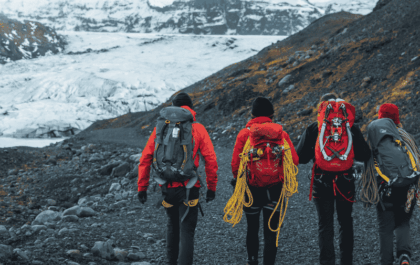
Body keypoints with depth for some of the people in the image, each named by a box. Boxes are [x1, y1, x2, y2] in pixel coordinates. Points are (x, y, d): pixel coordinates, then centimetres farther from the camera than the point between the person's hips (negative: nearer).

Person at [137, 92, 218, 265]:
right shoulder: (198, 129, -1)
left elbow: (145, 158, 1)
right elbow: (211, 160, -5)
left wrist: (142, 187, 7)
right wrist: (211, 187, 4)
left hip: (167, 187, 3)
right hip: (189, 188, -3)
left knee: (172, 225, 24)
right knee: (186, 231, 1)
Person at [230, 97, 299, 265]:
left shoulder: (244, 133, -5)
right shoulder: (281, 133, -2)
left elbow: (235, 163, -7)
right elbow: (294, 160, -5)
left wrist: (238, 181, 10)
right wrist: (284, 177, 13)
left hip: (251, 189, 0)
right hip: (275, 189, 0)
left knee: (252, 228, 20)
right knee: (271, 232, 7)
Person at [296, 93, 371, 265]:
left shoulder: (312, 130, -5)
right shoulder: (351, 129, -2)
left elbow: (300, 158, -4)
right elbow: (364, 156, -1)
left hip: (321, 184, -1)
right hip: (346, 183, 1)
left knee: (325, 226, 6)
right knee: (346, 223, 17)